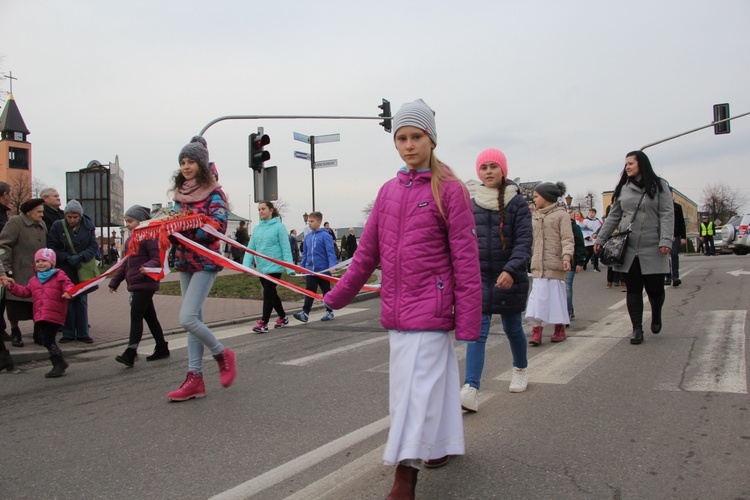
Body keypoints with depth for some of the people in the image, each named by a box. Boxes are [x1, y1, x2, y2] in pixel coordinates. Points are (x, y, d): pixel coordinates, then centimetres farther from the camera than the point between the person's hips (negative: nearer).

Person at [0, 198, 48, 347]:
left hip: (38, 274, 5)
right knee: (16, 305, 4)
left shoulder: (42, 225, 13)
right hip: (19, 274, -5)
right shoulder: (15, 222, -8)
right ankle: (15, 333, 20)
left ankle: (39, 334, 17)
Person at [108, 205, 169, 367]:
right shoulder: (130, 240, 18)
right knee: (150, 317, 14)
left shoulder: (149, 237, -11)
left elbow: (157, 259, -17)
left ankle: (130, 353, -15)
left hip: (145, 283, -9)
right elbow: (126, 263, 24)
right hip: (135, 284, 9)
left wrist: (147, 267, -36)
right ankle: (162, 348, 23)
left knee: (136, 317, -13)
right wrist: (115, 281, 22)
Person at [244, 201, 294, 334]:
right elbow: (251, 248, 6)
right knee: (272, 294, 16)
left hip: (274, 267, -7)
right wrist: (246, 264, -6)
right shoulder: (257, 229, 8)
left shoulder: (279, 226, -9)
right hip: (261, 268, 7)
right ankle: (283, 318, 31)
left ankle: (263, 323, -4)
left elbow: (286, 248, -12)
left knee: (268, 293, -8)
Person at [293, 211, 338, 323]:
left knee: (326, 291, 11)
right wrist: (302, 266, 16)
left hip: (323, 270, -4)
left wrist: (332, 266, -25)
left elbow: (330, 252, -16)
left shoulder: (325, 236, -12)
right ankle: (305, 313, -10)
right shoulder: (307, 237, 6)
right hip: (310, 270, 4)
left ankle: (329, 312, 24)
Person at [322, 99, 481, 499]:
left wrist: (468, 320, -12)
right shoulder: (389, 191, 9)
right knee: (436, 377, 19)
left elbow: (466, 259, -9)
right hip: (395, 310, 6)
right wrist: (338, 296, 18)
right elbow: (367, 252, 15)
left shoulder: (449, 190, -7)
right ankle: (445, 444, 39)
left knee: (416, 389, -6)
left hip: (429, 310, -5)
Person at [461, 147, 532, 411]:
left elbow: (524, 242, -12)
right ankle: (471, 390, -16)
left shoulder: (517, 203, -4)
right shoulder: (471, 205, 5)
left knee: (513, 328, 14)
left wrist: (511, 270, -27)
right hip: (479, 277, 2)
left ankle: (520, 370, 41)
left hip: (509, 278, -1)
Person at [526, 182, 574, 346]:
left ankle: (559, 329, 18)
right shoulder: (534, 216, 17)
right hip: (538, 265, 5)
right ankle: (536, 330, -3)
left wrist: (567, 256, -21)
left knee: (556, 295, 3)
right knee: (537, 296, -3)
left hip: (555, 265, -5)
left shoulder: (561, 214, -1)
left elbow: (567, 239, -8)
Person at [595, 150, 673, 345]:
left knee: (655, 288, 1)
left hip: (652, 250, -3)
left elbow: (667, 215, -5)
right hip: (628, 249, 3)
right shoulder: (623, 189, 11)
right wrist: (600, 239, 10)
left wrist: (666, 240, -16)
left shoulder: (659, 186, 2)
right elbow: (613, 217, 15)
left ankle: (656, 315, 32)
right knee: (633, 290, 3)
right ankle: (637, 329, 12)